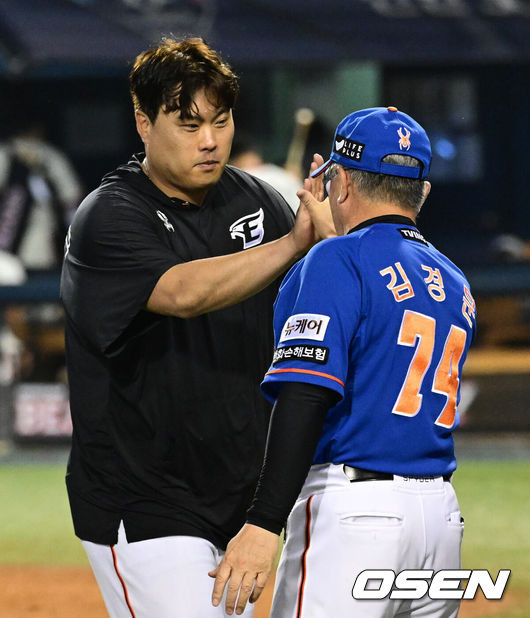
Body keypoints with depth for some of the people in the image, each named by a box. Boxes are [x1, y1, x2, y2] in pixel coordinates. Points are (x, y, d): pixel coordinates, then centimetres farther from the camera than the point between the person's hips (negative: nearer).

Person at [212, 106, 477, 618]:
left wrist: (263, 523, -22)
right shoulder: (455, 286, 17)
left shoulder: (337, 262, -6)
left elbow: (307, 397, -17)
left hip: (353, 516, -8)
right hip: (441, 514, 8)